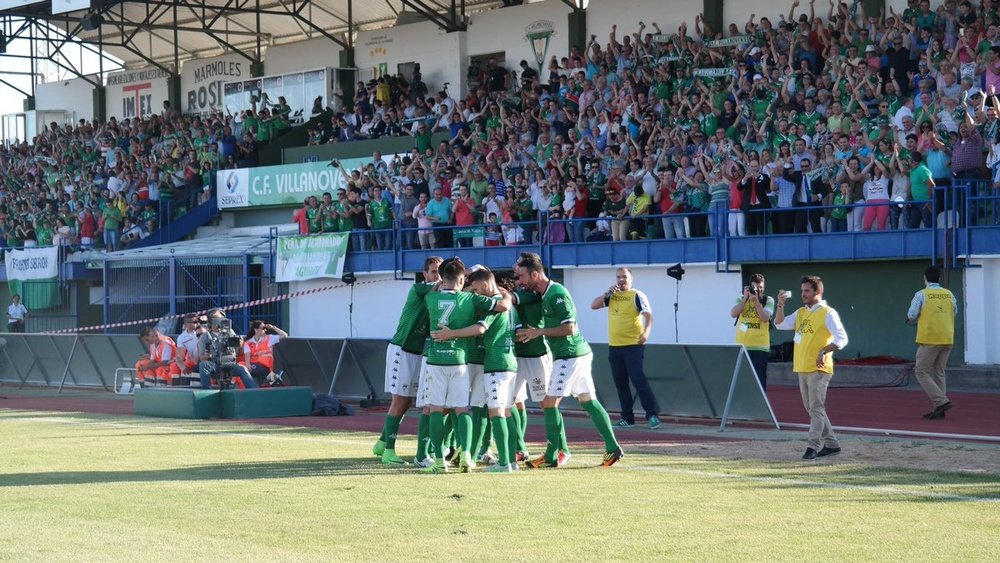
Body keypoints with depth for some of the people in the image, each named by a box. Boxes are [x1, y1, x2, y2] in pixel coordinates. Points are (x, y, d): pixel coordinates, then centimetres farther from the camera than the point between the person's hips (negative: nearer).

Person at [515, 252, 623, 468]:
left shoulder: (556, 294, -17)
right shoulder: (545, 294, 12)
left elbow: (569, 329, -20)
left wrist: (539, 332, -16)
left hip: (570, 356, -10)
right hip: (579, 353, 10)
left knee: (549, 403, -5)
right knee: (589, 401, 10)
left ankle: (552, 456, 0)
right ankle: (613, 448, 9)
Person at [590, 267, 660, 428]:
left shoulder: (636, 295, -4)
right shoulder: (612, 296, 12)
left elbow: (648, 315, -12)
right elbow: (594, 306, 7)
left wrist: (646, 333, -29)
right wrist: (607, 293, -6)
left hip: (633, 345, -6)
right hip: (614, 346, 6)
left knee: (638, 379, -13)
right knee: (620, 382, 8)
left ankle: (652, 414, -11)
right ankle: (627, 417, 15)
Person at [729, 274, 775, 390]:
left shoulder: (768, 300, 2)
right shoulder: (741, 299, 8)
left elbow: (765, 317, -13)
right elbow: (733, 314, -9)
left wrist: (756, 300, -17)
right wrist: (745, 298, -12)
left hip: (760, 347, -2)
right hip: (742, 346, 2)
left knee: (760, 379, -1)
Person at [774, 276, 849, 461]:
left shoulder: (827, 313, -8)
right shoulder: (801, 312, 15)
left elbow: (842, 338, -14)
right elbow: (780, 324, 11)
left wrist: (824, 351, -22)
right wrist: (780, 305, -2)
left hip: (818, 369, -8)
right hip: (802, 369, 8)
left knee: (816, 408, -9)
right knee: (812, 409, 12)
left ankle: (814, 446, -10)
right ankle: (831, 444, 19)